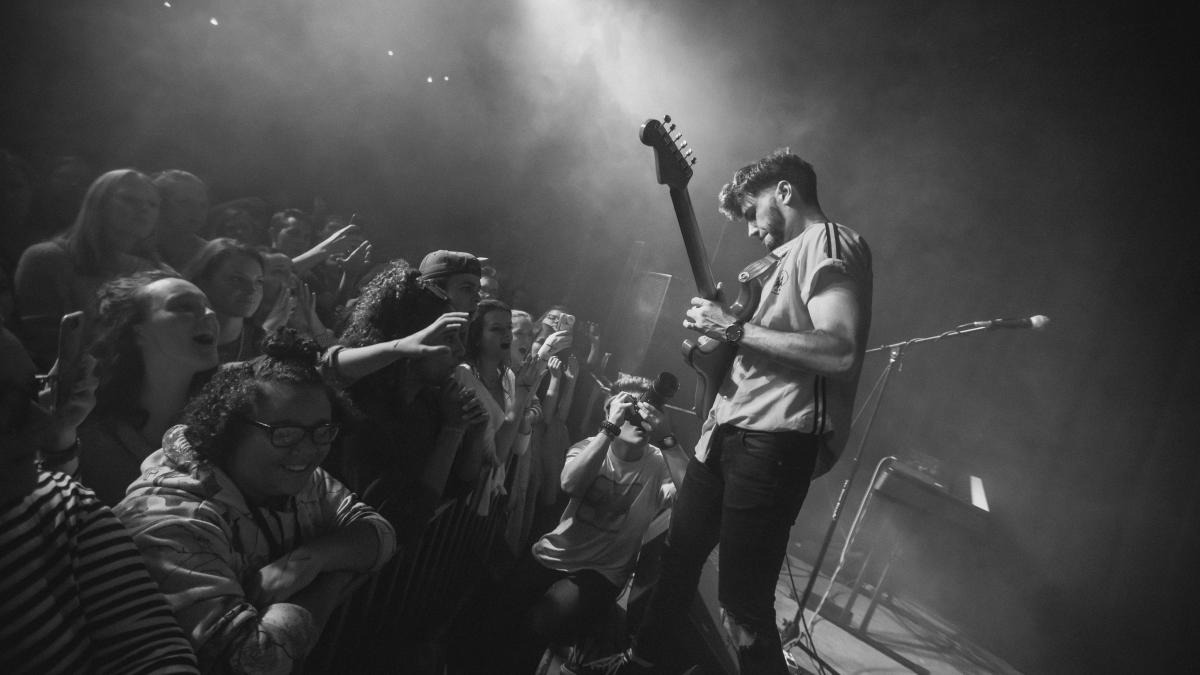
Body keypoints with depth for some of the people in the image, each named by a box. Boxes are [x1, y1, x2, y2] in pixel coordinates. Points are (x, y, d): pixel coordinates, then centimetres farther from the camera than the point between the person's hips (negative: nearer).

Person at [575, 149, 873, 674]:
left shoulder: (830, 243, -9)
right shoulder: (794, 254, 21)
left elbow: (842, 353, -25)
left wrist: (734, 329, -20)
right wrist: (715, 333, 8)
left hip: (774, 441, -10)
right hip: (730, 430, 10)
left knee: (744, 602, -5)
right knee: (679, 553, 23)